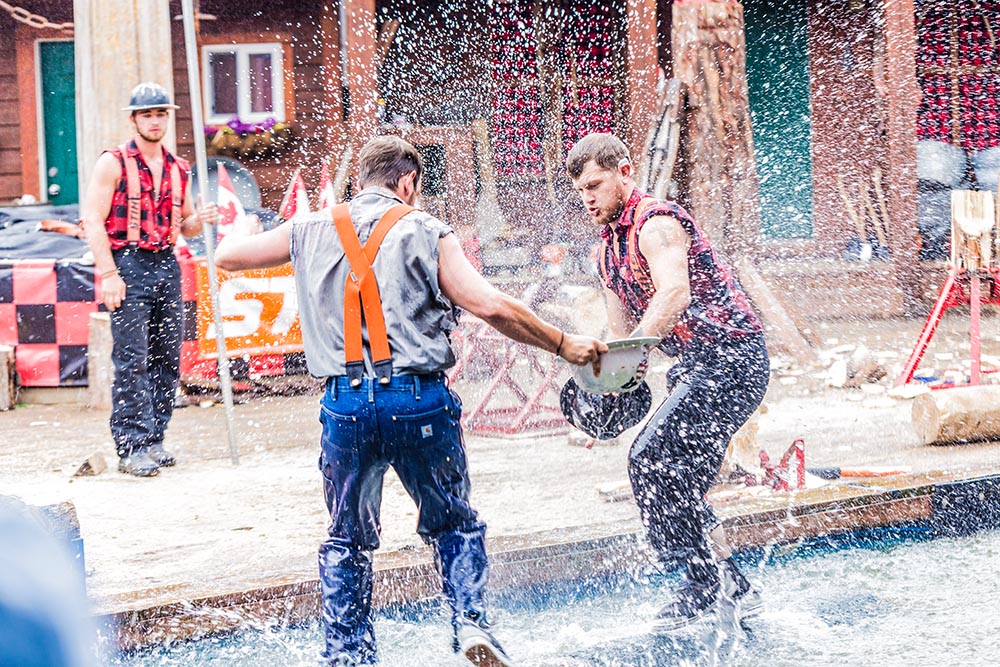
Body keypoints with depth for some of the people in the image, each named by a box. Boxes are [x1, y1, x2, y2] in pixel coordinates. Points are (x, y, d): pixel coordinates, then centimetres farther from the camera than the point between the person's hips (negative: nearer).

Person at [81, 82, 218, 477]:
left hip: (167, 266, 6)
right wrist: (108, 274, -16)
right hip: (129, 266, -6)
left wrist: (199, 220, -1)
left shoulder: (178, 170, 15)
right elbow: (92, 220, -7)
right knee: (132, 359, -10)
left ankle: (153, 441, 14)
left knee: (167, 359, 6)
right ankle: (132, 447, -8)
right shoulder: (114, 164, -2)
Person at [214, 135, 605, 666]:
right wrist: (562, 344, 3)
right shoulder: (426, 233, 0)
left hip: (345, 404, 2)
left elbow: (227, 256, 22)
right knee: (453, 524, 16)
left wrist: (245, 229, 45)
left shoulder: (310, 233, 9)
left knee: (348, 538, 18)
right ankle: (470, 622, -2)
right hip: (419, 402, -2)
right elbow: (491, 306, -8)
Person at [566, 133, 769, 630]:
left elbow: (675, 293, -34)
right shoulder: (607, 248, 15)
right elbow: (620, 331, 19)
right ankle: (735, 589, 20)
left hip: (730, 358, -10)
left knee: (651, 458, -17)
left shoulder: (656, 222, -16)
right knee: (680, 484, 11)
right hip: (699, 366, 10)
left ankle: (703, 583, -10)